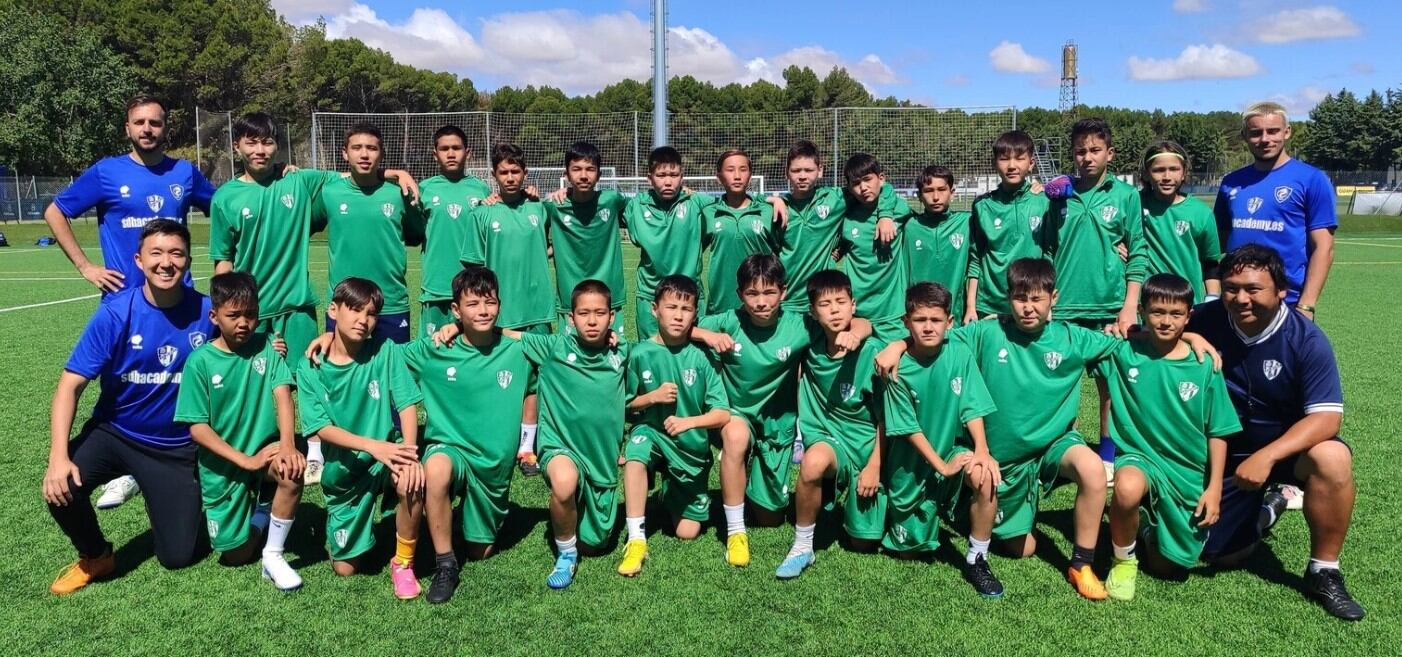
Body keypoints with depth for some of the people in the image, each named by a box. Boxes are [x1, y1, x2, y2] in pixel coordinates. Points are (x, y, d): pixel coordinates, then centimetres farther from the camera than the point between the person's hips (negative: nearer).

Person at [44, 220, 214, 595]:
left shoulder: (207, 313, -13)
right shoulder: (115, 313, -16)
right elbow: (71, 384, -17)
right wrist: (58, 456, -28)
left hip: (177, 447, 0)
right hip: (114, 433, 0)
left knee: (178, 557, -1)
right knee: (62, 489, -30)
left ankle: (168, 503, 35)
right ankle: (95, 557, 3)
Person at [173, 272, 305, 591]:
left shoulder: (266, 347, -5)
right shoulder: (200, 361, -10)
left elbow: (283, 394, -16)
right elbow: (198, 428, -12)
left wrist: (287, 444, -34)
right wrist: (246, 460, -22)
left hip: (264, 450, 0)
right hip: (222, 465, 0)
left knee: (293, 468, -35)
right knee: (236, 555, 3)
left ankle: (273, 555, -14)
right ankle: (259, 515, 38)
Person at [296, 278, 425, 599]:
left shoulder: (385, 351, -8)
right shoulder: (311, 368, -7)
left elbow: (407, 404, -14)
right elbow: (322, 427, -13)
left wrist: (408, 452, -31)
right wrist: (372, 446, -29)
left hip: (387, 457, -1)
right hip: (344, 470, 1)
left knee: (412, 482, -38)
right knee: (346, 568, 3)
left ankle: (403, 562, -11)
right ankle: (346, 525, 40)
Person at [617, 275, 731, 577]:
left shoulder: (699, 358, -12)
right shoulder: (640, 354, -11)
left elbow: (723, 414, -14)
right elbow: (624, 405, -2)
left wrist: (688, 421, -30)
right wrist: (652, 397, -20)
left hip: (691, 448, 1)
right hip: (651, 432, 0)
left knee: (687, 532, 4)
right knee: (635, 455, -38)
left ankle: (673, 495, 38)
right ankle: (636, 540, -28)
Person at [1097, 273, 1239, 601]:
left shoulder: (1204, 366, -5)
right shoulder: (1123, 353, -6)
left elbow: (1217, 433, 0)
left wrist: (1214, 488, -2)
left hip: (1188, 474, 2)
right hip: (1139, 456, -2)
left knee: (1168, 563, 5)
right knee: (1128, 488, -38)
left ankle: (1151, 531, 42)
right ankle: (1124, 560, -9)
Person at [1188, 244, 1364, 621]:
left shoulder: (1306, 339, -20)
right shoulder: (1206, 320, -14)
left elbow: (1327, 417, -25)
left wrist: (1266, 456, -39)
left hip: (1287, 447, -2)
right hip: (1225, 453, 2)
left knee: (1332, 458, -37)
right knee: (1223, 555, 0)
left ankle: (1323, 572, -17)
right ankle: (1263, 512, 35)